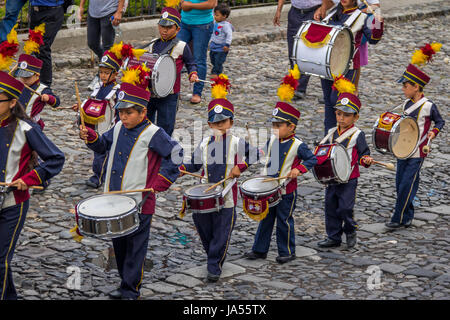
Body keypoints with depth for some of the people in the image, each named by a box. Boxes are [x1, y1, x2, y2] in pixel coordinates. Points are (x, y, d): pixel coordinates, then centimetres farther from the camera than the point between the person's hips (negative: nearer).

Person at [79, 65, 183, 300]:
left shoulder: (152, 134, -13)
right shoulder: (119, 128, 7)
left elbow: (176, 154, -12)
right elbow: (104, 145, 22)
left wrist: (159, 182, -13)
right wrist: (90, 137, 1)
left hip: (139, 201, -7)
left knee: (135, 246, 2)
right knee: (118, 243, 16)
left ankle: (130, 290, 11)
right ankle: (126, 282, 31)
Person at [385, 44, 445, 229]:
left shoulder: (428, 106, -11)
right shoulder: (407, 104, 7)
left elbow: (440, 121, 3)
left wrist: (433, 132, -14)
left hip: (417, 153, -7)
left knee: (407, 185, -7)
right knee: (400, 185, 9)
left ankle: (399, 219, 0)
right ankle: (408, 216, 23)